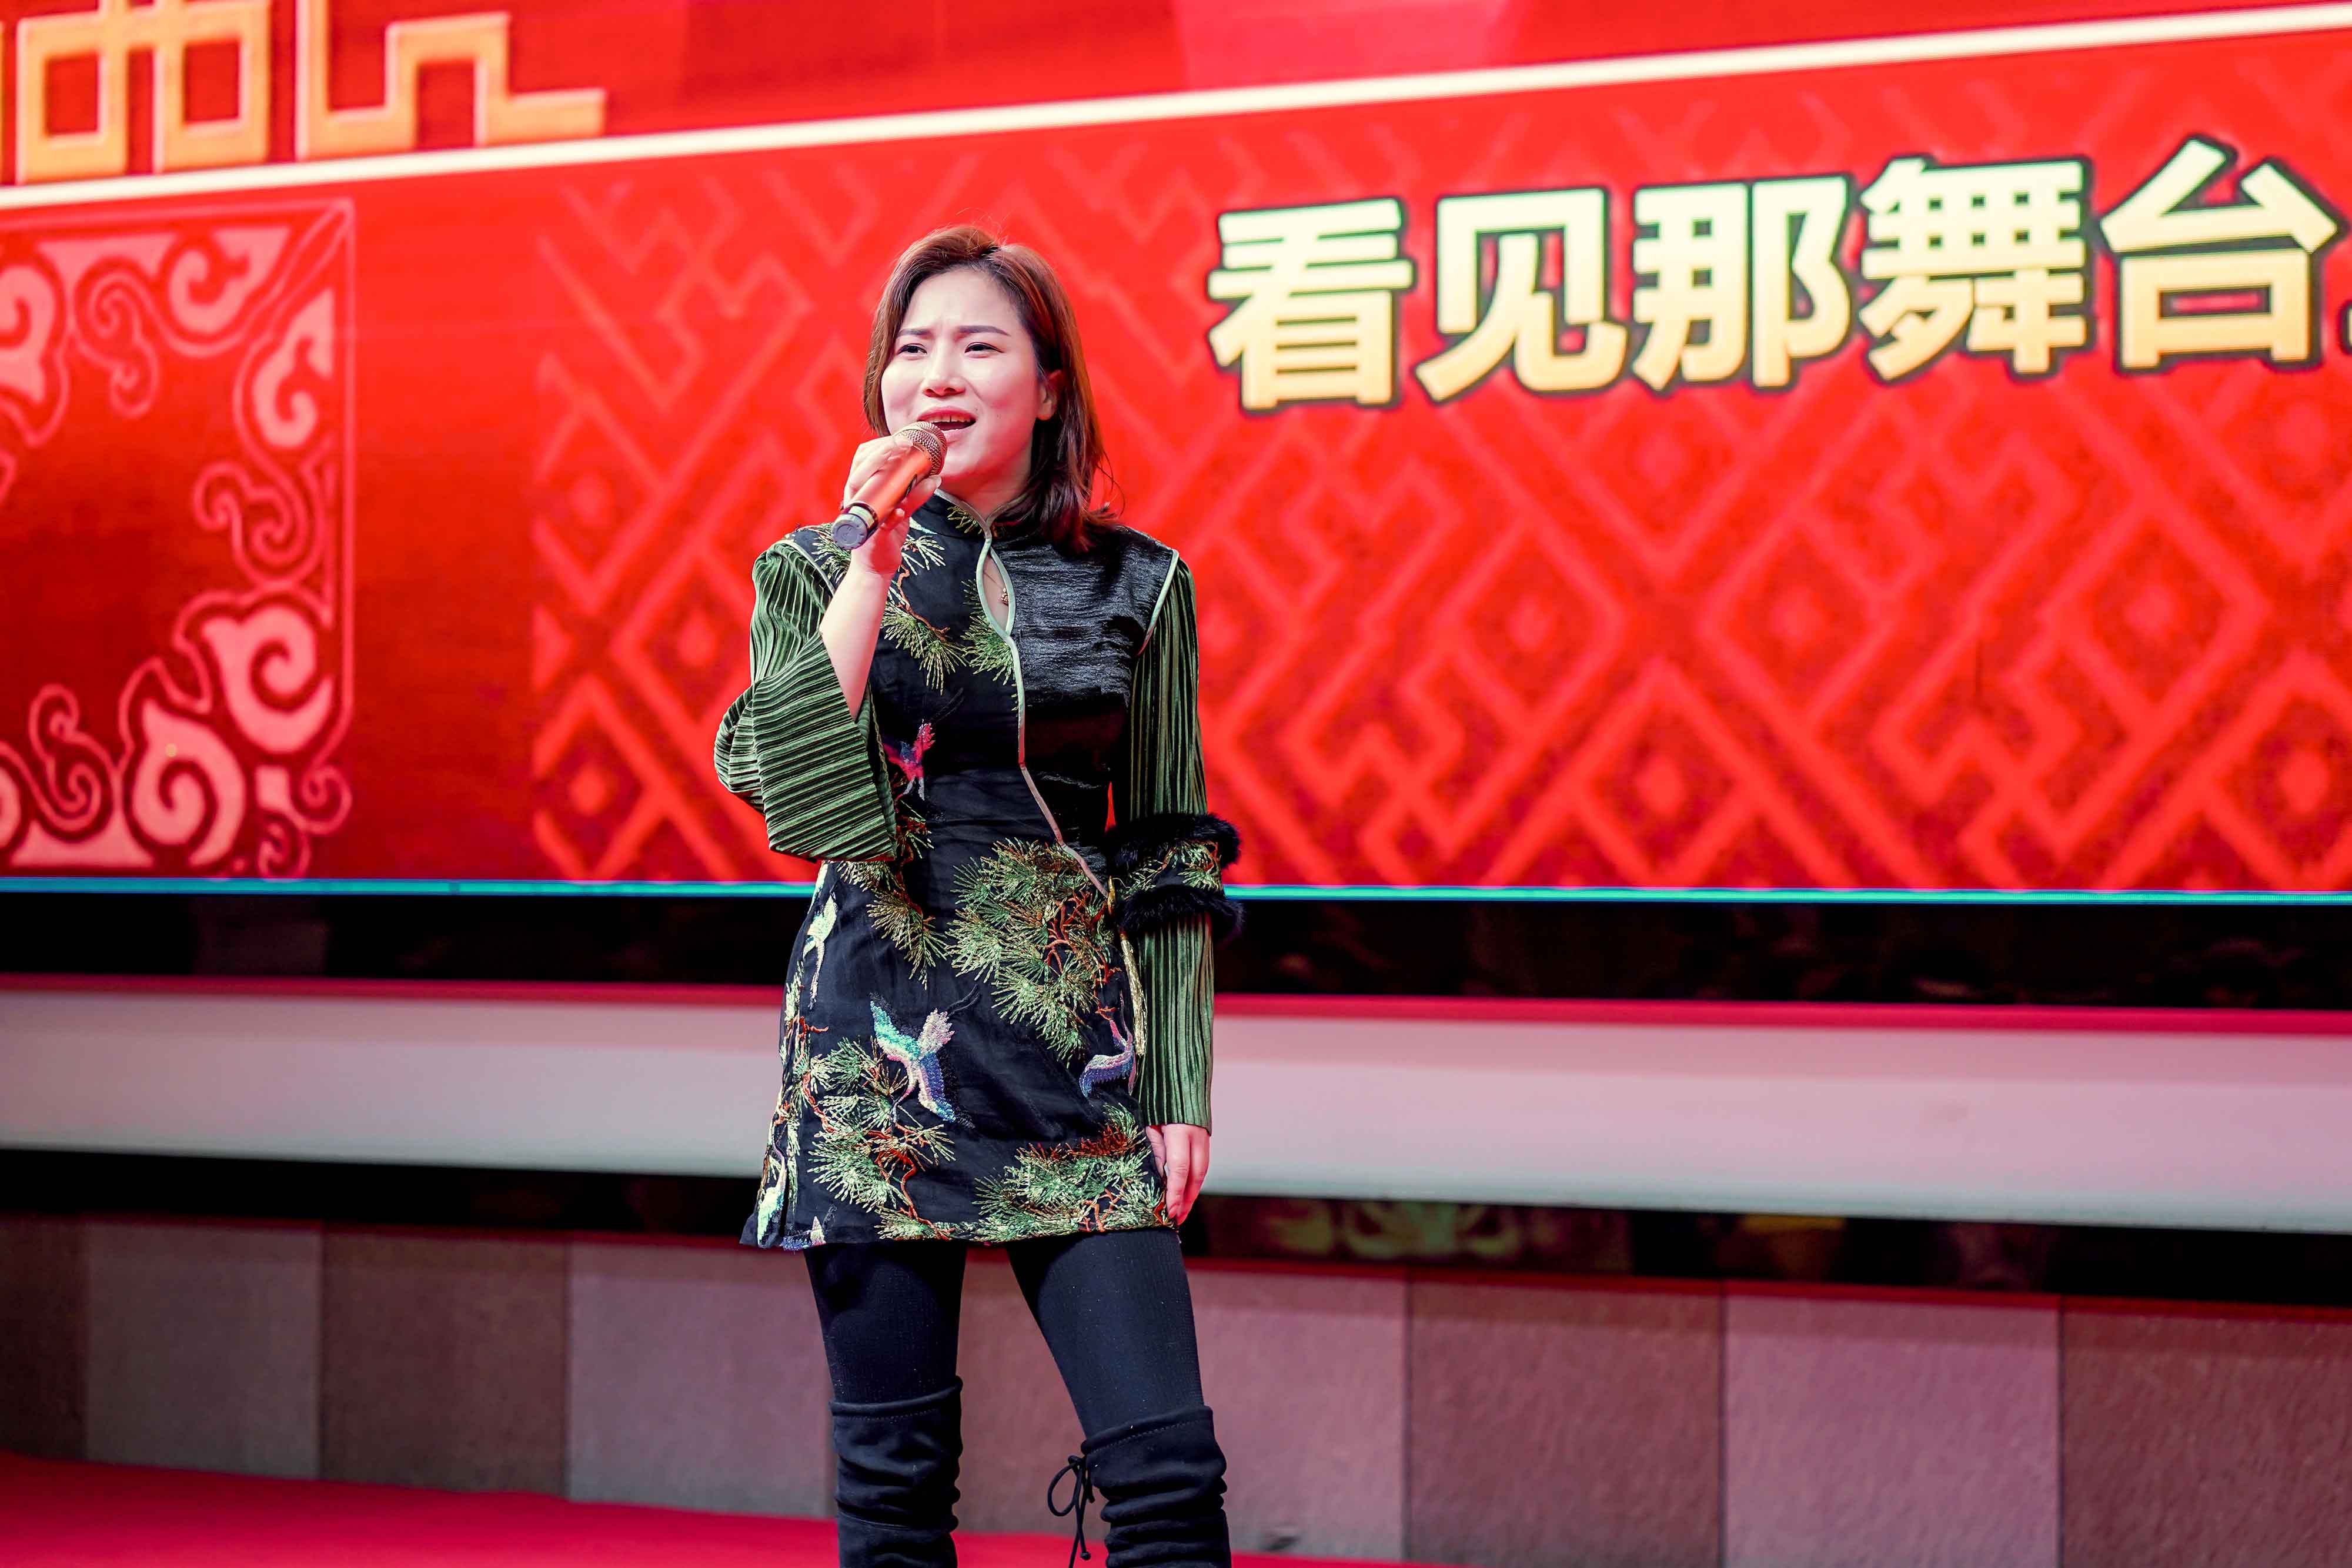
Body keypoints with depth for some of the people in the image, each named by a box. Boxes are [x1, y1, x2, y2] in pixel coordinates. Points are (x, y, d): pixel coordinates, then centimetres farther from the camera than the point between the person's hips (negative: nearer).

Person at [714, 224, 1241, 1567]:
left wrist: (1181, 1085, 3)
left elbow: (1170, 856, 9)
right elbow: (783, 780, -11)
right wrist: (873, 570, -13)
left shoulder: (1137, 585, 6)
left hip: (1077, 1046, 0)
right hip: (880, 1044, 0)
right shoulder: (819, 570, 6)